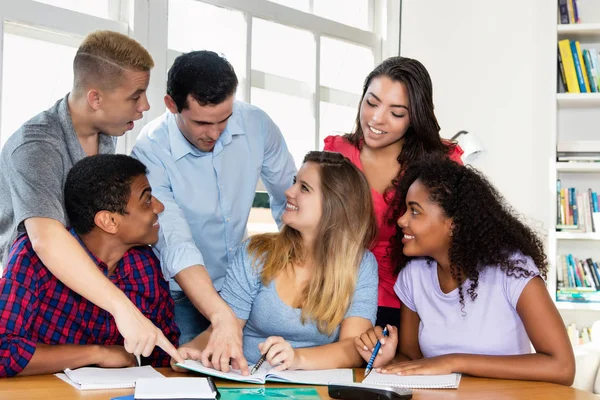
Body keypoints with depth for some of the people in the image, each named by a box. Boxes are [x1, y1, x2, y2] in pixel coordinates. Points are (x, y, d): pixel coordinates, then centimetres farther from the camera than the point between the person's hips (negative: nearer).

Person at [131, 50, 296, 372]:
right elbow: (176, 245, -34)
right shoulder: (150, 153, -24)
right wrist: (222, 318, -45)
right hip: (182, 294, -3)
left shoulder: (256, 125, -11)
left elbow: (290, 200, 4)